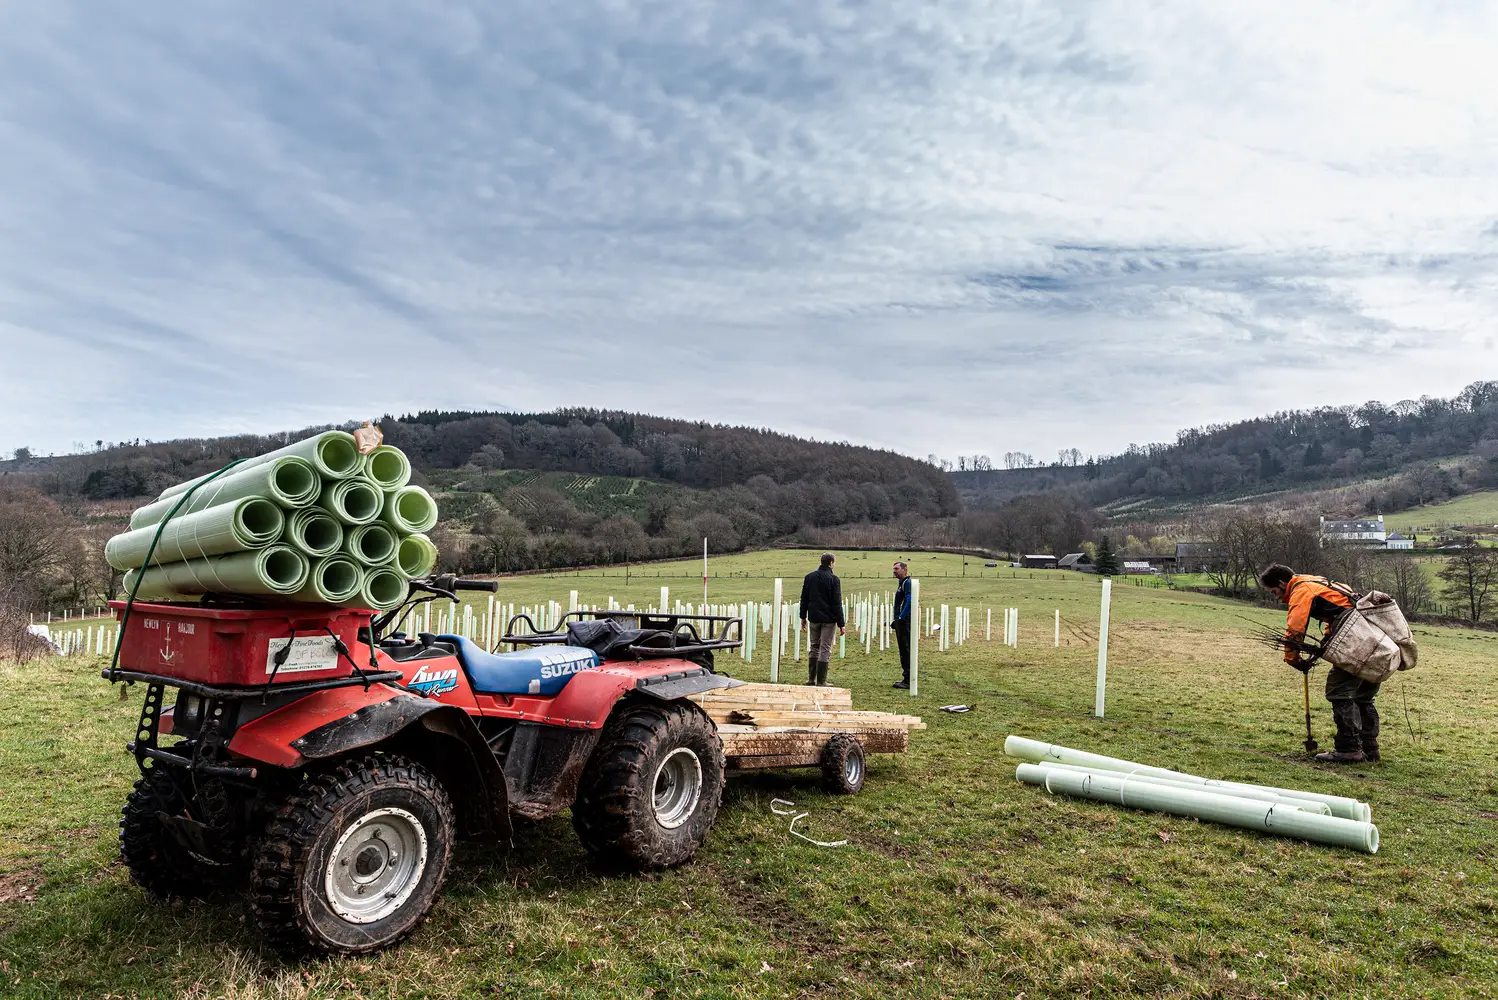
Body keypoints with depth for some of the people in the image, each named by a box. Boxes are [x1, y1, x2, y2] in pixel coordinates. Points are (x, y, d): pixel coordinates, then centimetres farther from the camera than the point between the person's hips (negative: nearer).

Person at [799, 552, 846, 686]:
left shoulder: (809, 577, 6)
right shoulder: (833, 579, -10)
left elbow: (804, 598, 11)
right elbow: (837, 603, -11)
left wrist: (803, 616, 19)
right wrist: (841, 624, -8)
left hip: (814, 618, 5)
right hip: (828, 620, -5)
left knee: (813, 648, 15)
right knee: (825, 650, 0)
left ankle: (811, 679, 15)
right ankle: (821, 682, 1)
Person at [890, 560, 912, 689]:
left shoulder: (907, 583, -11)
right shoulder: (901, 583, 20)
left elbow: (910, 601, -23)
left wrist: (901, 617, -25)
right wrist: (896, 620, 19)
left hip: (905, 622, -10)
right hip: (901, 622, 10)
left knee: (906, 650, -9)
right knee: (903, 650, 13)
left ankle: (908, 681, -7)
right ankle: (906, 678, 19)